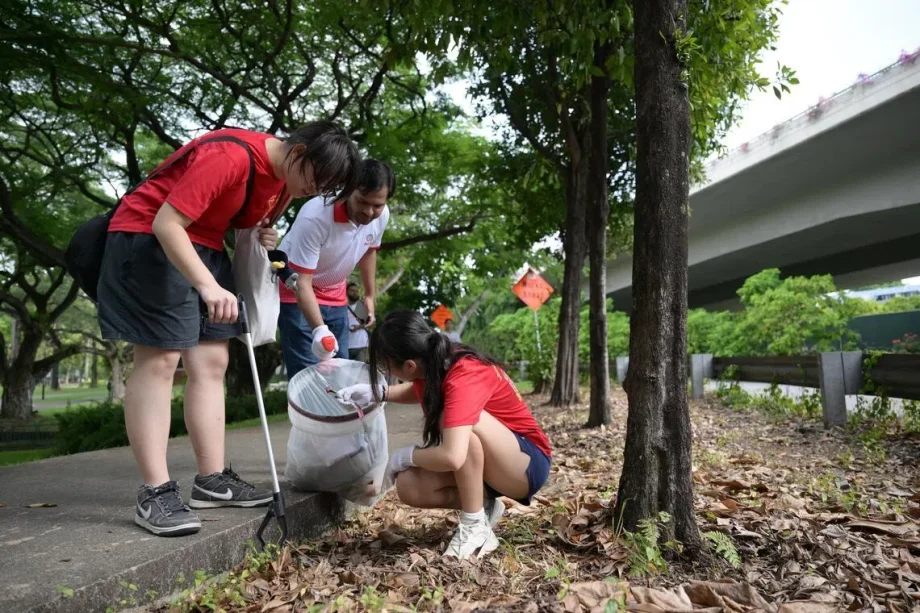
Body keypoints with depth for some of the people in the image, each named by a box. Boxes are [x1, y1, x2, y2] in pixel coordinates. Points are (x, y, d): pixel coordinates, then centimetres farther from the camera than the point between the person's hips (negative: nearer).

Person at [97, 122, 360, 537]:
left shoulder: (286, 181, 3)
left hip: (205, 246, 9)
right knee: (159, 361, -12)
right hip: (149, 237, -9)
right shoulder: (229, 155, -26)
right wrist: (209, 286, -39)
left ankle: (212, 480, 8)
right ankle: (154, 493, -6)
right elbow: (166, 224, -28)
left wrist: (262, 238, -5)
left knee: (212, 363, 3)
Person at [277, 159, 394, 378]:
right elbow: (302, 283, -33)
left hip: (336, 298, 6)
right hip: (296, 295, -6)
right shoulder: (315, 217, -34)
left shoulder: (382, 216, -14)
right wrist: (320, 330, -46)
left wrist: (370, 295, 13)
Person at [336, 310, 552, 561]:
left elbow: (452, 457, -44)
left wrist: (405, 456, -23)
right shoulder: (432, 365, -7)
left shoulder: (464, 377, -32)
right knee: (408, 486, -15)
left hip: (527, 465, -7)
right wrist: (376, 393, 0)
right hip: (487, 463, 7)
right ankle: (482, 507, 6)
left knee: (468, 421, -36)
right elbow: (420, 391, 19)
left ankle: (477, 528, -19)